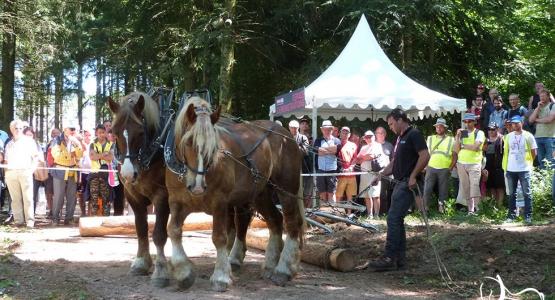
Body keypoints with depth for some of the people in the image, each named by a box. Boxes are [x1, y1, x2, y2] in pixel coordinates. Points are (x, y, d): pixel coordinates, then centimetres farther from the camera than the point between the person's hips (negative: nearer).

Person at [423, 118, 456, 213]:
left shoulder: (451, 140, 9)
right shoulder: (430, 139, 13)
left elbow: (455, 156, 7)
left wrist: (450, 168, -2)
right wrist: (426, 165, 2)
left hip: (444, 169, -1)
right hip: (431, 168, 1)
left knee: (443, 191, 2)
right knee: (427, 189, -4)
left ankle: (441, 208, 10)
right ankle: (424, 208, 0)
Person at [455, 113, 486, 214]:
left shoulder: (479, 133, -1)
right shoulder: (462, 133, 12)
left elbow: (475, 147, -15)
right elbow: (457, 150, 7)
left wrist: (463, 145, -4)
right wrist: (457, 137, -4)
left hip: (474, 163, -5)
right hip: (461, 163, 5)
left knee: (474, 186, -13)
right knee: (465, 187, 5)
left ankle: (474, 208, -16)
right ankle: (470, 208, 10)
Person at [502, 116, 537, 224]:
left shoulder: (528, 136, -2)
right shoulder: (508, 136, 9)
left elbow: (534, 152, 2)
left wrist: (528, 161, 7)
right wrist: (505, 166, 8)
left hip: (524, 169, -4)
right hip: (511, 169, 4)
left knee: (527, 193, -2)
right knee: (512, 194, 9)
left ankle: (528, 216, 0)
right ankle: (512, 215, 15)